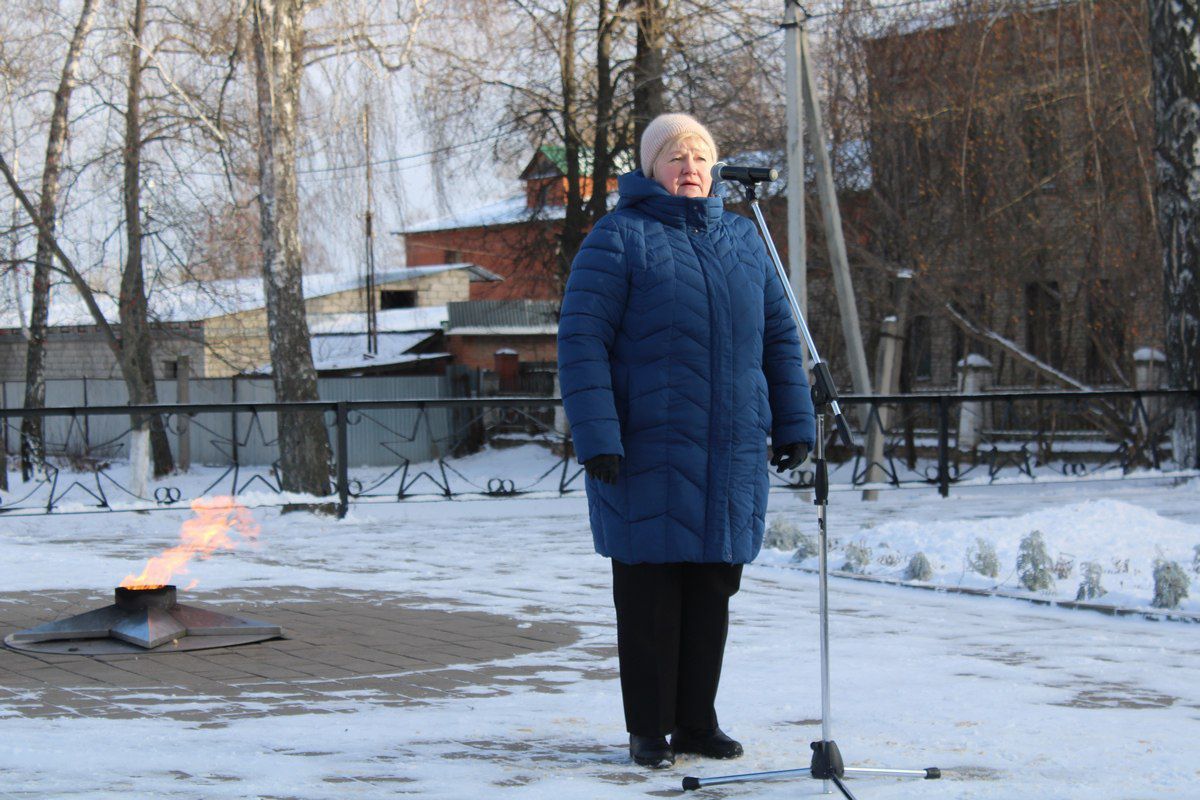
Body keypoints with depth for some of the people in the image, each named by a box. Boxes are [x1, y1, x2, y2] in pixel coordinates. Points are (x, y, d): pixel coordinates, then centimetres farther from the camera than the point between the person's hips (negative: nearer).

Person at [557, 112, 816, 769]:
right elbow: (580, 339, -9)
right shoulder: (619, 239, -3)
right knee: (649, 596, 1)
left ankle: (697, 720, 20)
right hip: (647, 456, -5)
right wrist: (596, 437, -16)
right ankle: (649, 730, 11)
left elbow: (779, 335, 19)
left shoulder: (742, 239, 14)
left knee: (712, 593, 9)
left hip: (732, 453, 5)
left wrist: (793, 422, 13)